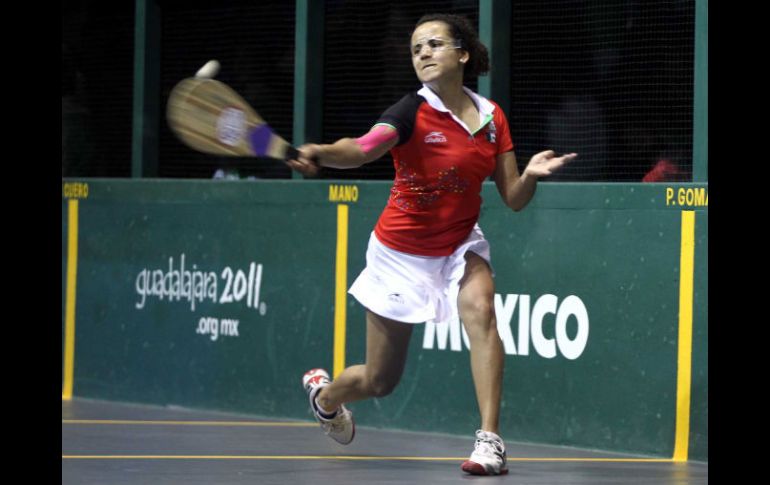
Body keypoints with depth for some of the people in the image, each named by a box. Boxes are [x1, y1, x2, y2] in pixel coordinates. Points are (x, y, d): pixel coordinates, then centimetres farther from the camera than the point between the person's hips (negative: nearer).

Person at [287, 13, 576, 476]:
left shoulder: (492, 117, -4)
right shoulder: (413, 112, -19)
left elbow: (514, 198, -3)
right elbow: (362, 148, -39)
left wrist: (531, 174, -26)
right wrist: (318, 153, -60)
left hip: (459, 246, 3)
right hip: (402, 254, -3)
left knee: (480, 308, -31)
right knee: (379, 381, 6)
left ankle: (490, 441, -31)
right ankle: (324, 394, 44)